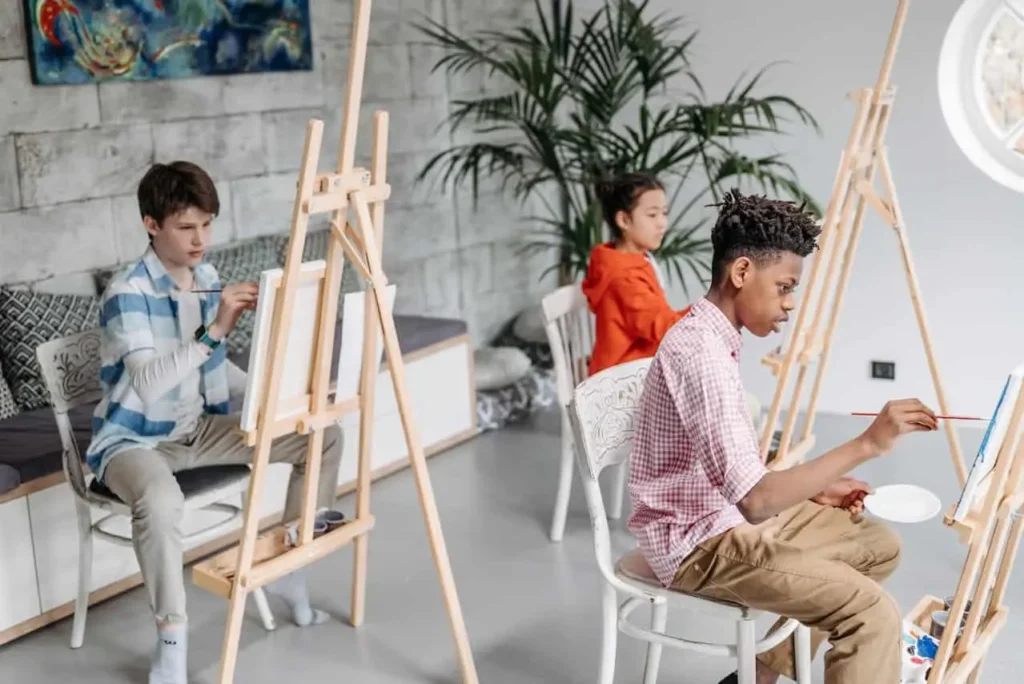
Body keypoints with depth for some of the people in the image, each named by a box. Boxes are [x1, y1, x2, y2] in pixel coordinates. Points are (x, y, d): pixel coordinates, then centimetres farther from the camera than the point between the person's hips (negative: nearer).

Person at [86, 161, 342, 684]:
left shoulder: (208, 279, 2)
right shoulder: (127, 293, -21)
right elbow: (149, 385, -35)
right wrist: (215, 330, -42)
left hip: (198, 430, 7)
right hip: (133, 440, -7)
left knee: (323, 436, -1)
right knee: (159, 498, -42)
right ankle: (171, 635, -21)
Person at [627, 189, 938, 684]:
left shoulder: (710, 336, 7)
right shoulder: (700, 353, -26)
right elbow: (754, 500, -33)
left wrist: (811, 489, 7)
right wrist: (865, 445, -32)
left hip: (727, 518, 10)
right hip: (699, 545, -10)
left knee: (878, 546, 17)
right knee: (873, 614, -19)